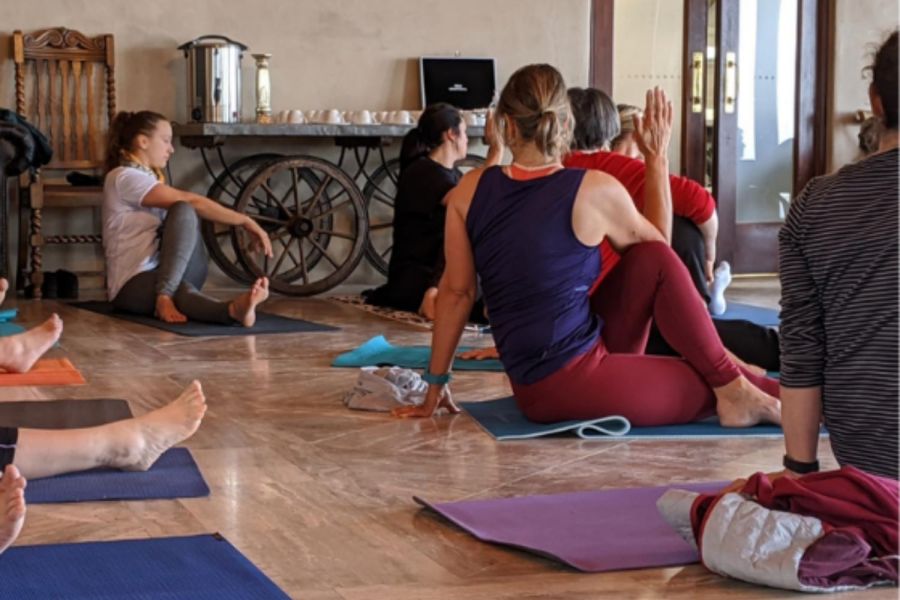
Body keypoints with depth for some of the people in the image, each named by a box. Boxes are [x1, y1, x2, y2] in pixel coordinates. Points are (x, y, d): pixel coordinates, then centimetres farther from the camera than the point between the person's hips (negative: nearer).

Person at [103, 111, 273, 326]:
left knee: (183, 212, -21)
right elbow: (192, 202, -15)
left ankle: (166, 295, -39)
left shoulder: (150, 178, 25)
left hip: (171, 275, 7)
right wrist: (245, 221, -14)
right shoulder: (123, 177, -8)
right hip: (133, 284, -7)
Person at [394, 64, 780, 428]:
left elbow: (456, 292, 5)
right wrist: (657, 157, 16)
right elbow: (657, 239, 9)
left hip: (534, 385, 6)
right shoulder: (595, 191, -12)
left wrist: (437, 383, 13)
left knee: (655, 262, 12)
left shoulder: (470, 190, -1)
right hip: (572, 388, -6)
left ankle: (728, 374, 20)